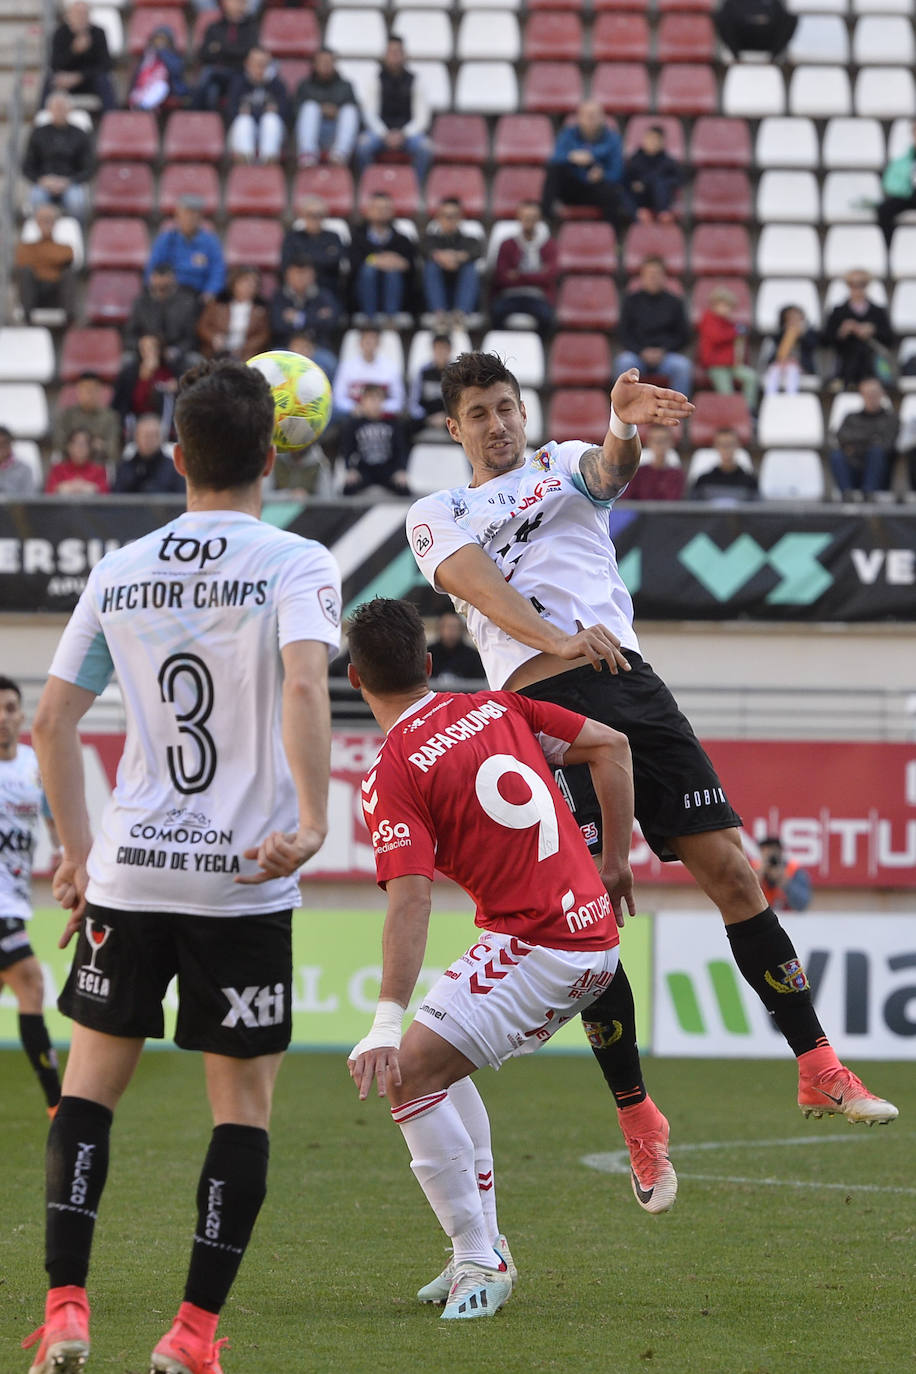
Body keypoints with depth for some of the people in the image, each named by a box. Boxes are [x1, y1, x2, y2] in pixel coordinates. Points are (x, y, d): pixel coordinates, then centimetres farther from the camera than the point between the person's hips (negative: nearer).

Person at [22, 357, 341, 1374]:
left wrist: (79, 852, 21)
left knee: (90, 1078, 13)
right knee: (243, 1100, 6)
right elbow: (304, 686, -23)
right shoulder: (295, 565, -4)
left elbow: (51, 723, 11)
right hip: (243, 881, -3)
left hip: (128, 872, 3)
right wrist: (313, 822, -23)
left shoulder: (119, 572, 8)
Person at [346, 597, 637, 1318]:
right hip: (596, 934, 9)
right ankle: (482, 1248, 21)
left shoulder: (393, 776, -11)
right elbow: (611, 745, 10)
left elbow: (410, 902, -21)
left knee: (409, 1071, -10)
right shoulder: (495, 708, 10)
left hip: (531, 946, -9)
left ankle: (480, 1261, -9)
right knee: (439, 1065, 22)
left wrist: (387, 1022, -25)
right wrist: (615, 861, 18)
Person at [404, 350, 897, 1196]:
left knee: (728, 867, -6)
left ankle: (817, 1067, 0)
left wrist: (626, 428, -32)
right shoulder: (436, 516, 17)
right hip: (541, 706, -1)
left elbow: (609, 471, -5)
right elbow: (480, 583, -5)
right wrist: (559, 640, -25)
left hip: (631, 683, 2)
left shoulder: (562, 463, 21)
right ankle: (635, 1117, 3)